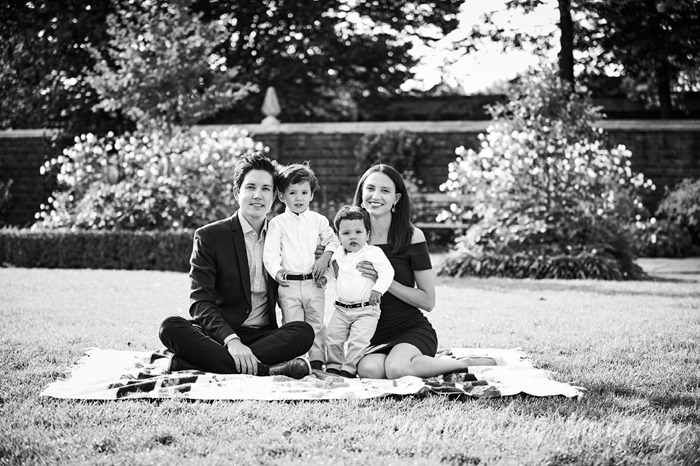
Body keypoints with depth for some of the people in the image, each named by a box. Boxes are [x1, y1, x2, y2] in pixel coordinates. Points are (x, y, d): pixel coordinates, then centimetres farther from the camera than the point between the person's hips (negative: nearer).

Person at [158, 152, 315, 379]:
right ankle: (263, 369, -42)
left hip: (264, 335, 2)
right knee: (171, 327, -29)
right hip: (218, 335, -2)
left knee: (304, 331, -27)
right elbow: (200, 302, -9)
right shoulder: (209, 236, 1)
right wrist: (231, 340, -26)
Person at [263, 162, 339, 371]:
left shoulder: (318, 220, 8)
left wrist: (325, 257, -4)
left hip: (314, 283, 2)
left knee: (316, 324, 7)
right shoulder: (277, 223, 0)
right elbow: (271, 252, -5)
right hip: (289, 284, -2)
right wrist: (276, 271, -23)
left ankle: (317, 361, 14)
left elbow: (333, 240, 15)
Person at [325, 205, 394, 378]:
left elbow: (387, 271, -21)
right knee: (333, 338, 7)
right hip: (342, 309, 6)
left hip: (366, 310, -6)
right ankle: (333, 365, 22)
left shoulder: (373, 253, -12)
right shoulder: (338, 255, 8)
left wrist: (378, 289, -31)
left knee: (358, 341, -11)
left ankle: (349, 369, 0)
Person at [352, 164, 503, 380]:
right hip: (372, 335, 3)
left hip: (413, 329, -2)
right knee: (369, 369, -33)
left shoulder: (411, 236, -4)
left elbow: (428, 301, -7)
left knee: (396, 368, -35)